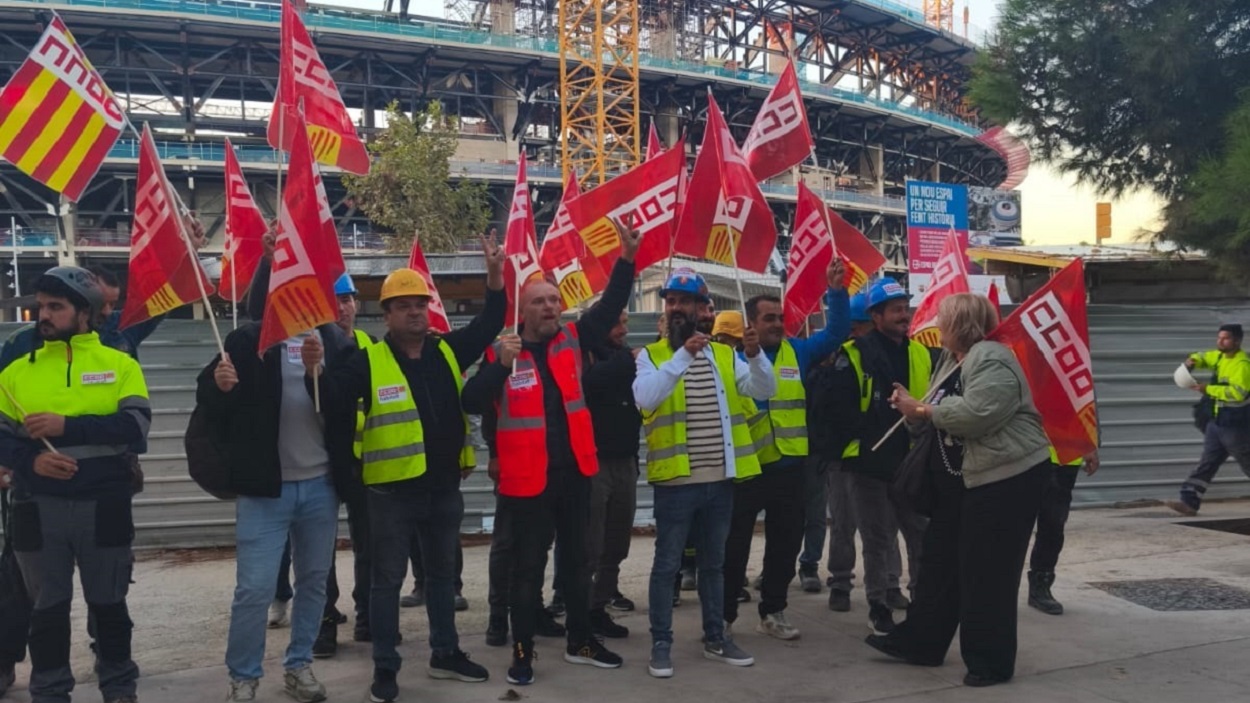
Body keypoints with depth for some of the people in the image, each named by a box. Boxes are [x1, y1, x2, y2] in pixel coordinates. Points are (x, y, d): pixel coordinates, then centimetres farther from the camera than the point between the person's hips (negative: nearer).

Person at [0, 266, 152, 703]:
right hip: (39, 508, 2)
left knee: (108, 603, 11)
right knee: (48, 608, 11)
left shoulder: (120, 364, 1)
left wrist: (67, 426, -19)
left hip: (103, 507, -1)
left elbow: (135, 425, -12)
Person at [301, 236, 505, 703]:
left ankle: (445, 654, 32)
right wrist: (315, 371, -36)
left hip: (444, 488, 5)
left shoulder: (448, 351, 6)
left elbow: (489, 325, 13)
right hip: (392, 491, -5)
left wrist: (495, 276, 3)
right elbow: (332, 397, -17)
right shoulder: (368, 361, -7)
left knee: (442, 574, 18)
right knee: (388, 580, 6)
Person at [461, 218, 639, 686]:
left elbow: (610, 307, 8)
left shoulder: (572, 341, 4)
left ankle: (581, 641, 33)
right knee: (527, 568, 7)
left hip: (574, 472, 5)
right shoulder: (501, 353, -8)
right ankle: (522, 652, 21)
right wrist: (502, 365, -28)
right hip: (527, 479, -4)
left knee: (576, 560, 17)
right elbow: (472, 404, -16)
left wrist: (627, 259, -1)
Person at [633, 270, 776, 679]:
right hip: (675, 479, -4)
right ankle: (661, 643, 13)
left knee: (713, 563, 16)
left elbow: (765, 390, 0)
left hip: (720, 478, 4)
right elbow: (644, 398, -21)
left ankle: (715, 638, 28)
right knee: (667, 564, 3)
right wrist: (682, 356, -28)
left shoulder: (724, 354, 9)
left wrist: (755, 355, -18)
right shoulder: (651, 355, -2)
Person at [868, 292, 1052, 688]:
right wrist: (917, 408, -9)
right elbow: (949, 412, 12)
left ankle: (991, 660, 12)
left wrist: (922, 411, -19)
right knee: (940, 560, 15)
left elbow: (975, 414, -31)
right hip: (961, 479, 10)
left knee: (988, 571, -2)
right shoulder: (952, 359, 13)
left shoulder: (991, 361, -19)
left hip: (1007, 478, -10)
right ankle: (920, 641, 26)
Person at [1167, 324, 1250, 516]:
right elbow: (1203, 357, 29)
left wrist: (1208, 389, -25)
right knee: (1206, 463, 2)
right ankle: (1189, 502, -2)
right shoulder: (1219, 356, 9)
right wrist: (1193, 360, 5)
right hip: (1217, 422, 8)